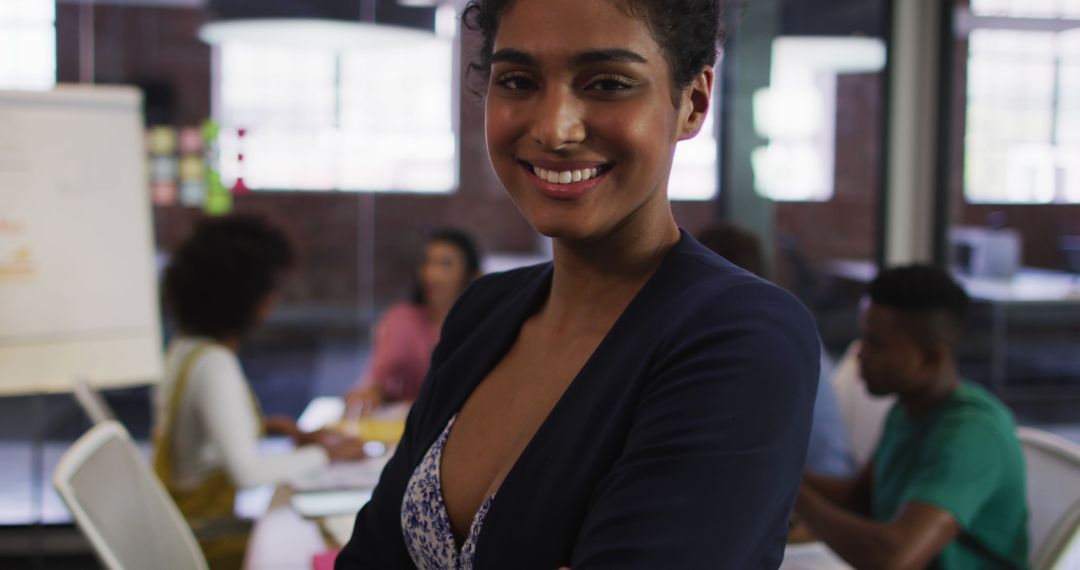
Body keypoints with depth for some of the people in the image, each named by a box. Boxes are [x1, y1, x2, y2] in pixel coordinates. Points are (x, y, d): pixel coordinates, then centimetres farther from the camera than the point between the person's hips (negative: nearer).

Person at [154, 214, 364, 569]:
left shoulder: (186, 346, 3)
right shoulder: (214, 364, -24)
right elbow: (248, 472, -29)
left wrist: (265, 426, 6)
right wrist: (324, 453, -16)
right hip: (209, 537, -9)